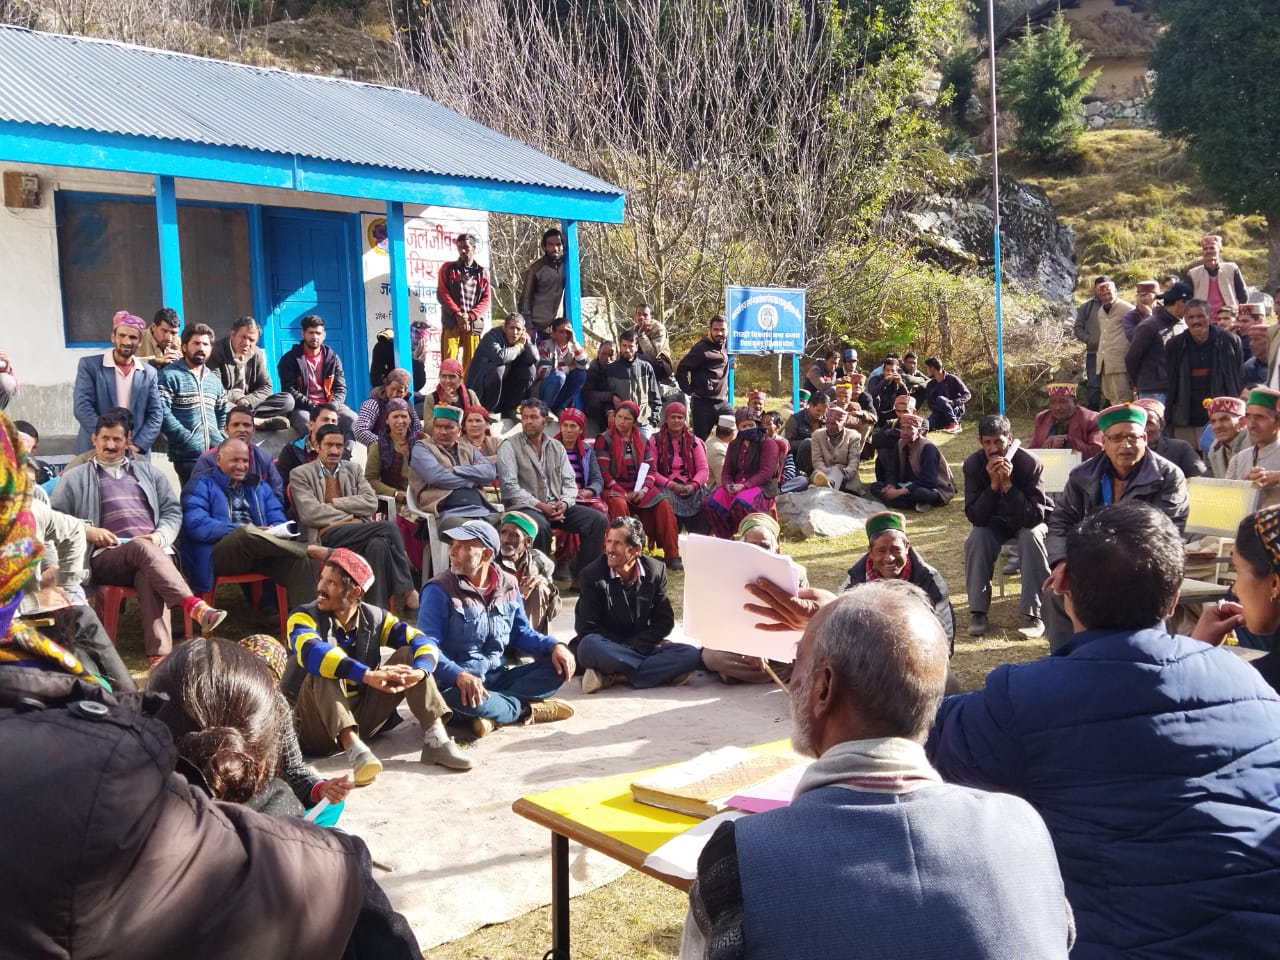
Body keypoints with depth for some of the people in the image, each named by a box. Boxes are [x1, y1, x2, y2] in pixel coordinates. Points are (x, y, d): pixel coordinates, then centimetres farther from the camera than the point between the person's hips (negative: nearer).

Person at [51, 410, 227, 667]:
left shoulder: (148, 472, 27)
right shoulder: (75, 478, 21)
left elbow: (173, 510, 21)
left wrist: (160, 536, -1)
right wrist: (87, 530, -6)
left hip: (152, 551, 2)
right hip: (106, 557, -2)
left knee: (149, 575, -37)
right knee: (142, 547, -38)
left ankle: (160, 655, -52)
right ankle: (194, 607, -55)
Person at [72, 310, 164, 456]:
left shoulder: (149, 373, 10)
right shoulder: (89, 365, 2)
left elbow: (156, 415, 6)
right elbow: (82, 407, -7)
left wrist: (137, 446, -8)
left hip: (136, 455, 2)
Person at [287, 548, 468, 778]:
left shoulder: (374, 617, 0)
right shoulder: (304, 617, -12)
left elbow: (423, 642, -9)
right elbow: (312, 653, -34)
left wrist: (419, 672, -32)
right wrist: (368, 676, -47)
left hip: (362, 716, 4)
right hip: (318, 727, -4)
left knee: (409, 655, -9)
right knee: (323, 673, -31)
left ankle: (435, 740, -20)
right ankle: (354, 749, -44)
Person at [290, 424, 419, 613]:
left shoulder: (353, 469, 21)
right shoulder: (301, 474, 8)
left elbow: (371, 502, 6)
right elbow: (309, 513, -6)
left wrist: (334, 503, -2)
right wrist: (349, 516, -3)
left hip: (359, 530, 4)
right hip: (328, 534, -4)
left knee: (378, 544, -34)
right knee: (389, 527, -28)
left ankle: (378, 609, -33)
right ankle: (406, 591, -24)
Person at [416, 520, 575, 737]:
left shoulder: (508, 585, 5)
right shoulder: (439, 590, -12)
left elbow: (521, 633, 13)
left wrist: (555, 646, -8)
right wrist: (460, 675, -39)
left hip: (498, 678, 5)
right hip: (458, 682, -5)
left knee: (558, 666, -11)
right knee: (455, 696, -40)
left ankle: (493, 714, -24)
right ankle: (527, 709, -17)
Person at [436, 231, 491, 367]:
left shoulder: (482, 272, 13)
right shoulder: (448, 268, 10)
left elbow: (486, 299, 7)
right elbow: (442, 294, 2)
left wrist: (470, 316, -10)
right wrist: (457, 314, -11)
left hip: (474, 324, 2)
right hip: (451, 323, -1)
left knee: (470, 363, 1)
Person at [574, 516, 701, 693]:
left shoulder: (655, 570, -1)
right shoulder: (592, 574, -7)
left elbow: (665, 620, 0)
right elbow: (586, 627, -11)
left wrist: (634, 645, -14)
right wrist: (625, 646, -17)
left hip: (644, 647, 3)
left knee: (691, 655, -22)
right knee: (589, 645, -37)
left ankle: (614, 677, -26)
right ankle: (660, 671, -23)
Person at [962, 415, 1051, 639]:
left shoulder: (1030, 463, -27)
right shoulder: (972, 464, -19)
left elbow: (1035, 516, -32)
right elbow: (975, 517, -23)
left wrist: (1007, 484, -41)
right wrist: (993, 484, -36)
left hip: (1029, 521, -2)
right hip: (995, 521, 2)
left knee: (1031, 536, -33)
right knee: (976, 538, -27)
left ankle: (1034, 614, -29)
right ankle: (977, 612, -19)